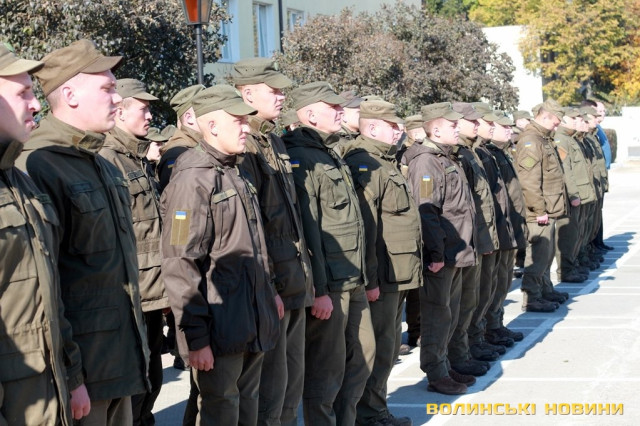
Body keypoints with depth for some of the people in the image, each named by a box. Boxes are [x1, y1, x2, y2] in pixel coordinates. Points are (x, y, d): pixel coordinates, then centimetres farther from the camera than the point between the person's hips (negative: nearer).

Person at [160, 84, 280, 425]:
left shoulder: (237, 175, 15)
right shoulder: (193, 178, -14)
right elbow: (181, 264, -19)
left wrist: (269, 294, 19)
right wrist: (196, 336, -20)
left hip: (254, 328, 9)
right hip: (221, 328, -9)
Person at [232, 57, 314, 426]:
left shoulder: (275, 143, 16)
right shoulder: (242, 147, -14)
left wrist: (305, 275, 18)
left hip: (295, 283, 9)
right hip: (271, 286, -9)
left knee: (294, 377, 16)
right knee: (271, 382, -1)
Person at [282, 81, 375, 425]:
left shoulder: (331, 155, 16)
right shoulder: (301, 158, -14)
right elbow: (307, 230, -20)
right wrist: (318, 290, -21)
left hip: (353, 281, 10)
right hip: (327, 285, -10)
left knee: (361, 358, 17)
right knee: (326, 370, 0)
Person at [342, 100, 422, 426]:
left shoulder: (386, 163, 18)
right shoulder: (363, 165, -16)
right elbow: (363, 227, -22)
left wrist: (410, 268, 23)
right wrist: (369, 279, -23)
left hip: (396, 276, 10)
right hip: (381, 276, -10)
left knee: (389, 345, 17)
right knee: (378, 347, -3)